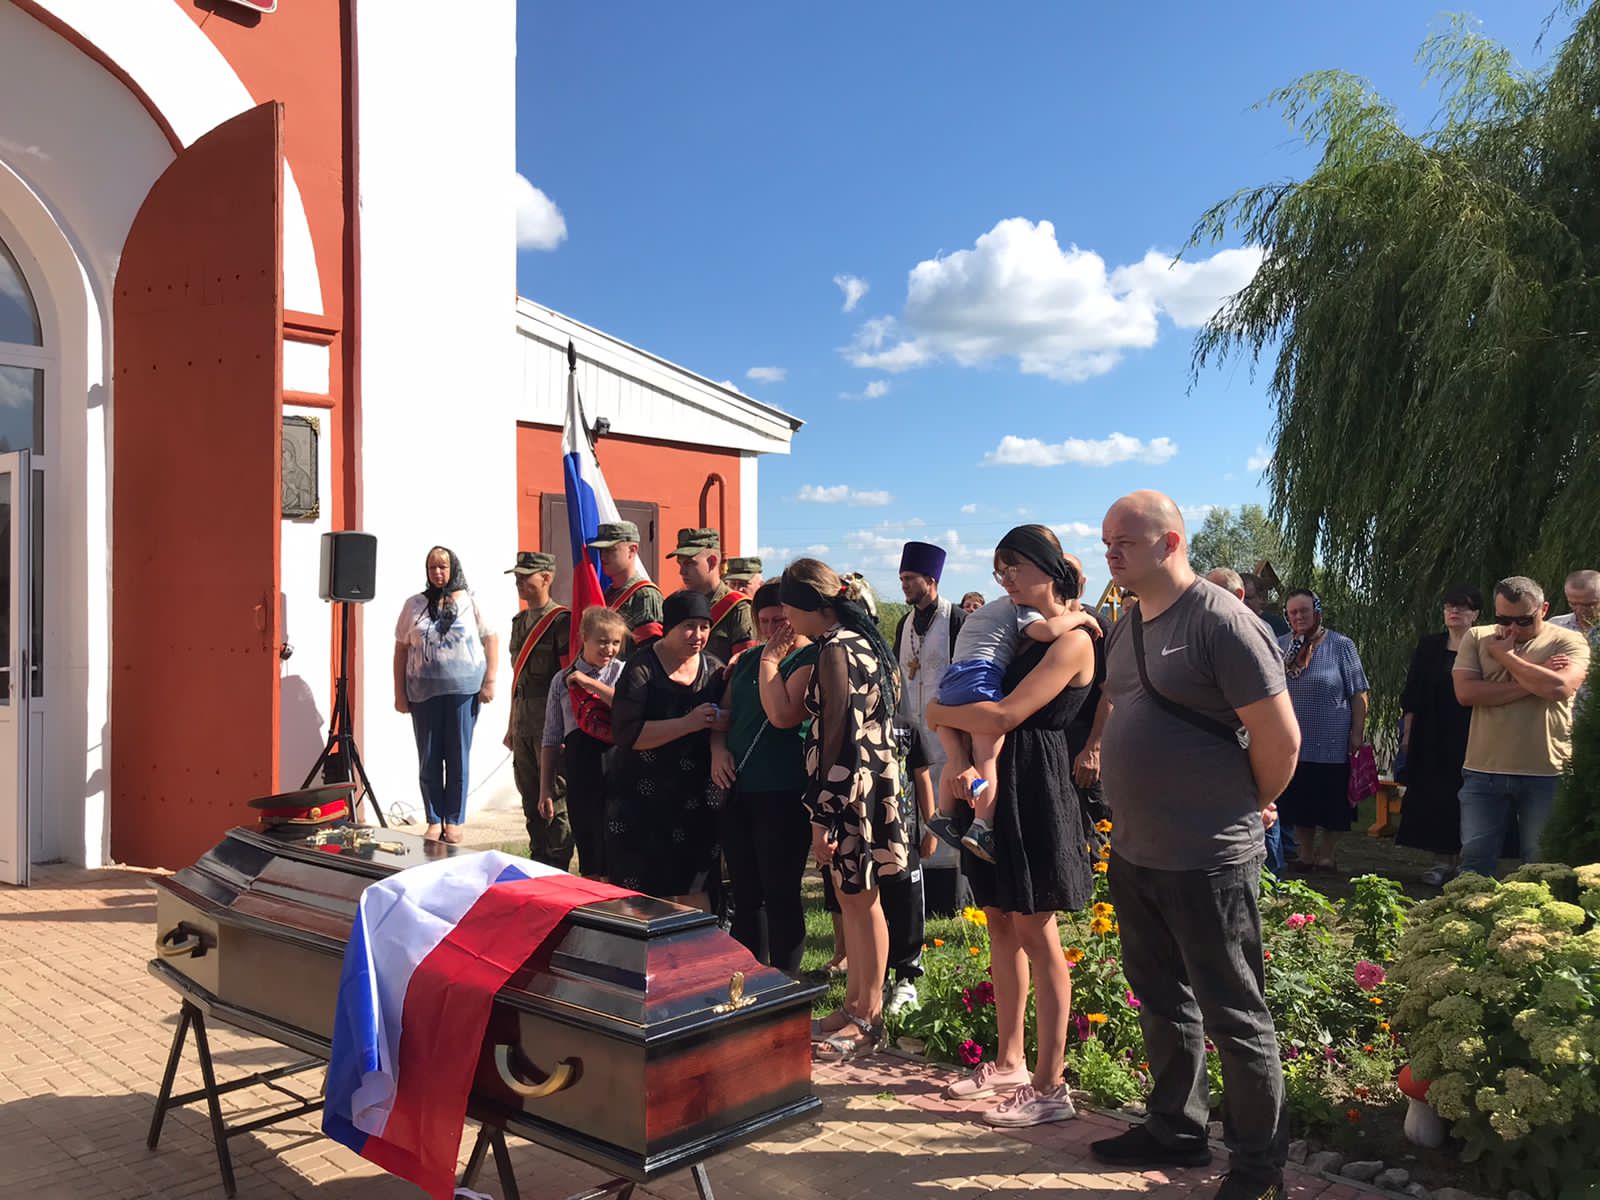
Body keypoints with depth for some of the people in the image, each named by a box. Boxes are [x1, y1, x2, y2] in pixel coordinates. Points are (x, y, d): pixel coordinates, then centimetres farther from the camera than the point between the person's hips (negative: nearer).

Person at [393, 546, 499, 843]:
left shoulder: (470, 602, 3)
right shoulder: (414, 605, 6)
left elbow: (492, 640, 4)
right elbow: (401, 649, 8)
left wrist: (489, 681, -4)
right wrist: (400, 693, 4)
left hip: (464, 690, -1)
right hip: (424, 693, 2)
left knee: (458, 758, 4)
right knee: (428, 760, 6)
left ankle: (454, 821, 13)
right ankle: (434, 820, 16)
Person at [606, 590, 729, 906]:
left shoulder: (714, 670, 5)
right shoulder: (642, 669, -9)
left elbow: (725, 722, 13)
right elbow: (627, 734, -19)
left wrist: (721, 724, -12)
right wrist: (689, 723, -25)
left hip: (696, 799, 4)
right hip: (644, 798, -4)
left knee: (695, 889, 5)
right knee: (646, 894, 1)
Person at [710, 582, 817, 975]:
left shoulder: (811, 659, -9)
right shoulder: (748, 660, 15)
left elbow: (783, 715, -22)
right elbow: (724, 711, 19)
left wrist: (770, 661, -13)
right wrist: (718, 749, 0)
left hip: (783, 795, -7)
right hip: (737, 789, 7)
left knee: (780, 896, 1)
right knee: (745, 895, 15)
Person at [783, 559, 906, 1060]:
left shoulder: (836, 651, -17)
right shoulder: (862, 640, 12)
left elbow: (837, 736, -20)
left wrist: (823, 816, -18)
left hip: (850, 788, -10)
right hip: (869, 782, 10)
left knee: (860, 901, 1)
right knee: (852, 897, 16)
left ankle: (868, 1018, 13)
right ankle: (854, 1003, 28)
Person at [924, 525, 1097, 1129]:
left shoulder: (1071, 640, -13)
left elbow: (1004, 715, -22)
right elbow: (977, 698, 10)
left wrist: (938, 713, -7)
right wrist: (957, 756, -9)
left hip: (1036, 792, -9)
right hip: (994, 785, 9)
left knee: (1034, 930, -3)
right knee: (1000, 922, 14)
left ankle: (1048, 1085, 7)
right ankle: (1009, 1062, 27)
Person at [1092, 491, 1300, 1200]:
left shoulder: (1222, 621, -17)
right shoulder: (1125, 628, 9)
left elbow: (1280, 738, -17)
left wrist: (1252, 805, -3)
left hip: (1208, 861, -8)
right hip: (1133, 852, 8)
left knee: (1233, 1015, 7)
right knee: (1162, 1001, 21)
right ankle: (1175, 1130, 38)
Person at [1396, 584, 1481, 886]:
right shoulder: (1429, 647, 8)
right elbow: (1412, 694, 8)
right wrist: (1407, 733, 3)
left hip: (1468, 737, -3)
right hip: (1431, 737, 3)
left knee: (1462, 800, -1)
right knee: (1432, 798, 2)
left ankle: (1462, 860, 9)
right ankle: (1441, 861, 10)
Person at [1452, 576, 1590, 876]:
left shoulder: (1569, 642, 1)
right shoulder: (1477, 638, 6)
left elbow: (1560, 687, -19)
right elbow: (1466, 692, -9)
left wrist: (1506, 656, -8)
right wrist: (1535, 679, -10)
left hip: (1546, 773, -1)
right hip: (1483, 770, 1)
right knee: (1475, 857, 4)